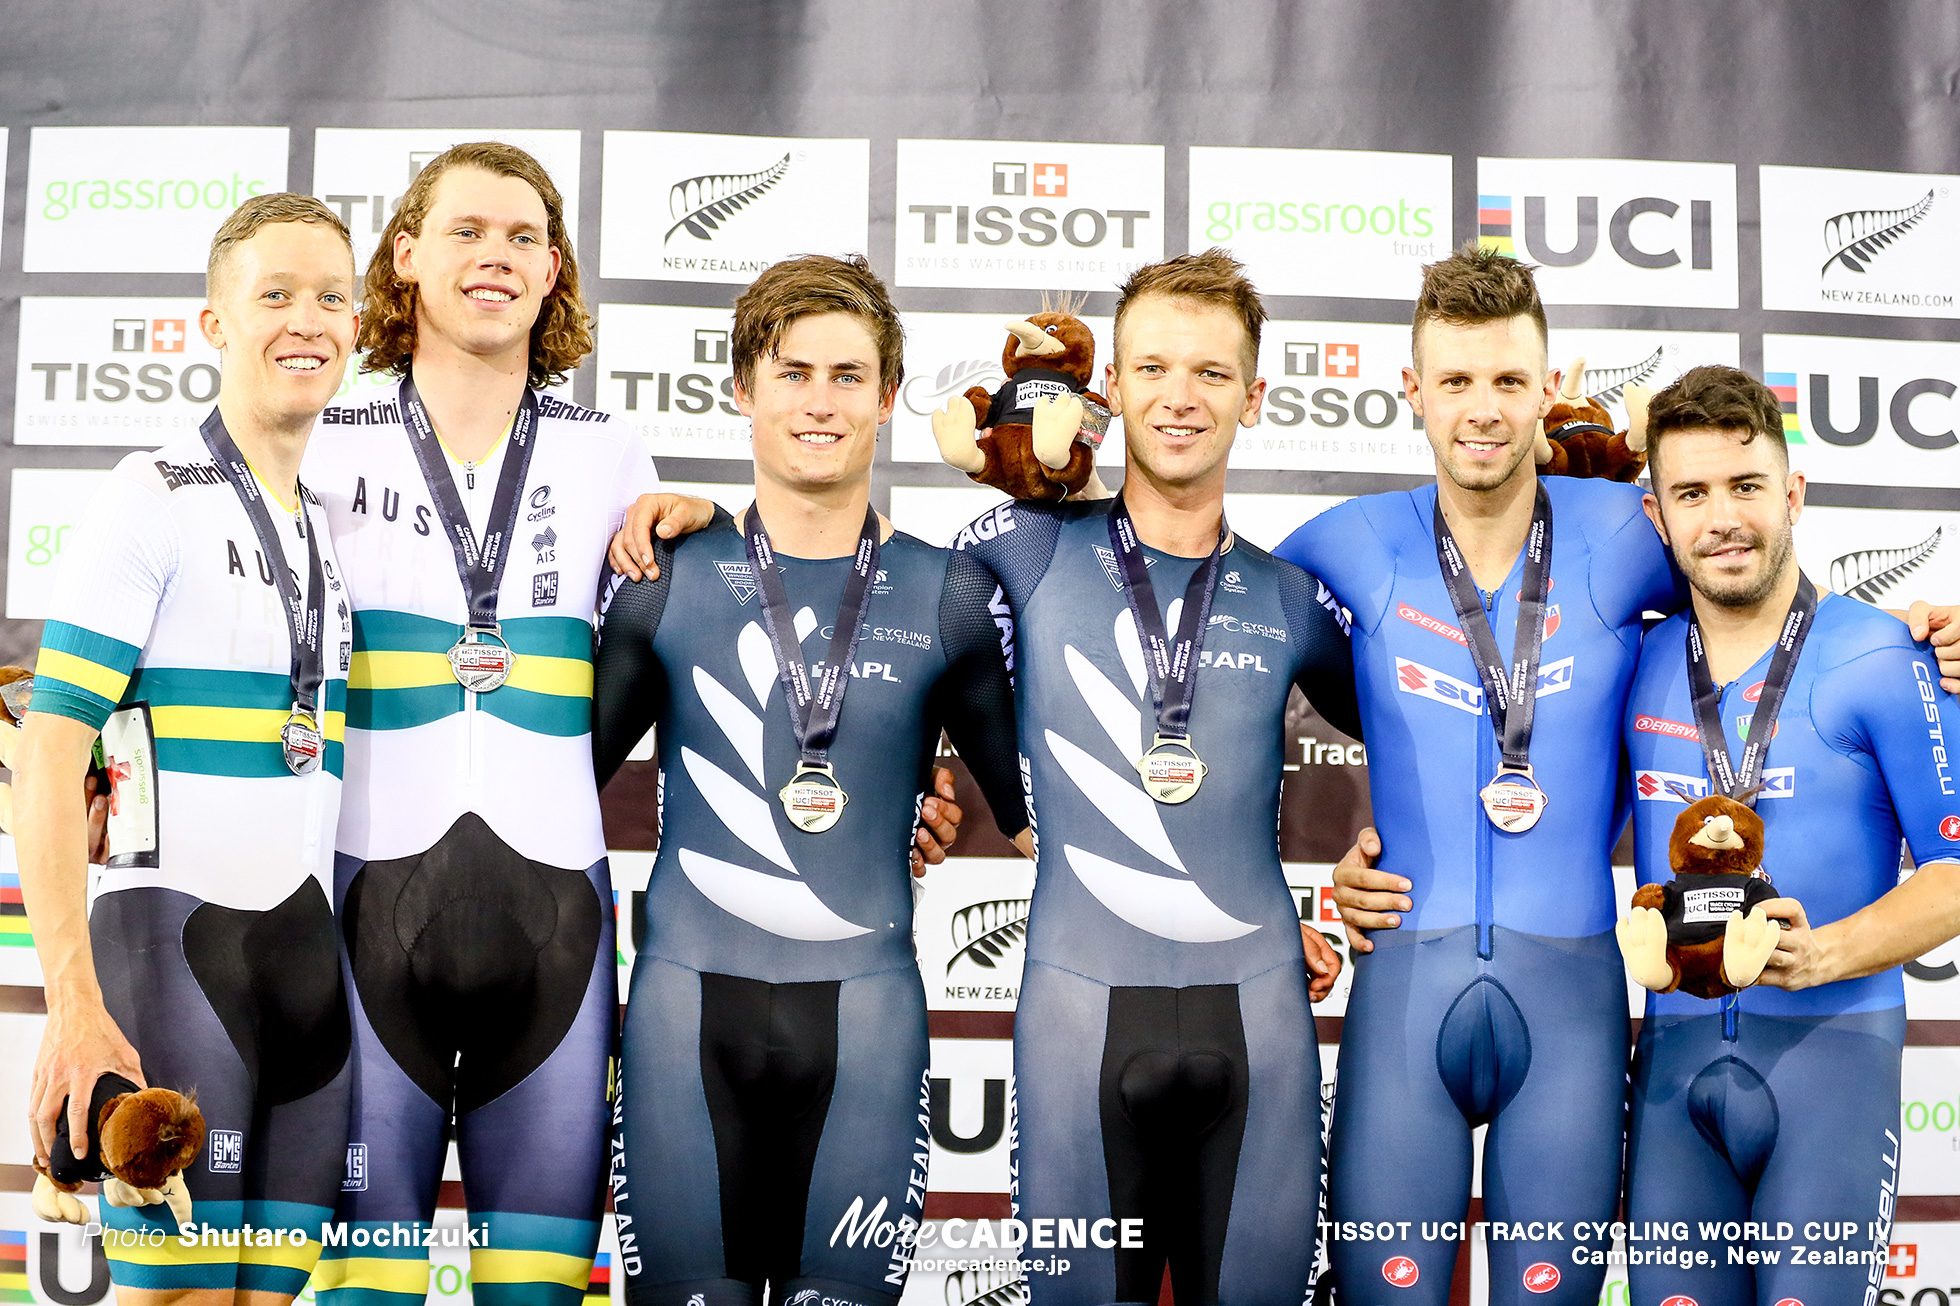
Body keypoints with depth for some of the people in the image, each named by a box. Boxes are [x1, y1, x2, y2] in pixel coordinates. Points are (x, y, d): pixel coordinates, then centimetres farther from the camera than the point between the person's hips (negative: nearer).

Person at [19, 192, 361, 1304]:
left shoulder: (334, 525, 16)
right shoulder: (154, 499, -4)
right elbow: (48, 756, -10)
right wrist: (74, 1006, -19)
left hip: (309, 951, 6)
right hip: (173, 926, -6)